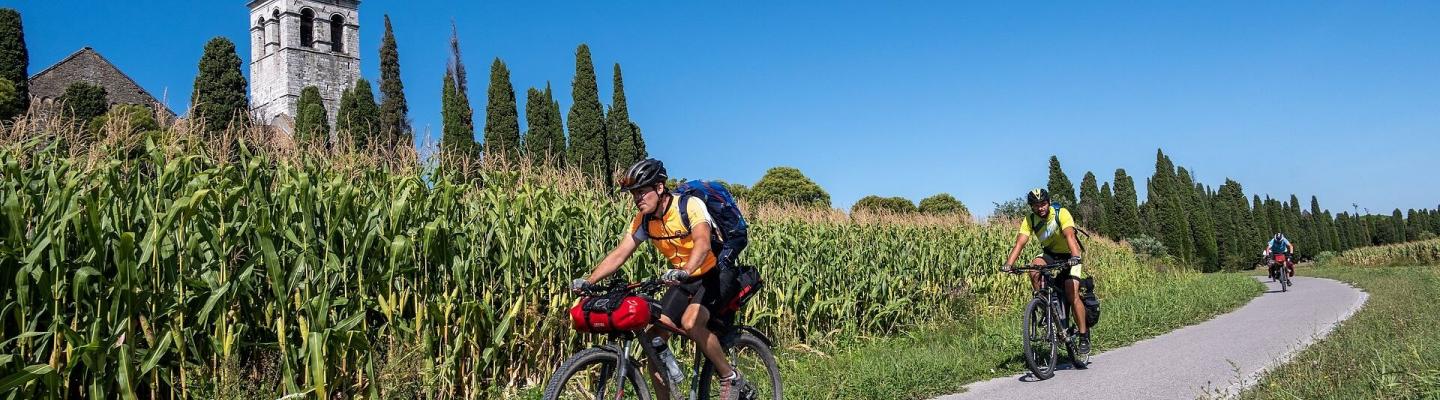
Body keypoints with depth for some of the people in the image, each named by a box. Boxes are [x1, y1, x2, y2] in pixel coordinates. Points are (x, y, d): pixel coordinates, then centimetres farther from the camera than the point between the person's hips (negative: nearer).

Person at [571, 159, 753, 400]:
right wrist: (588, 281, -21)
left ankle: (732, 378, -11)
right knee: (654, 338, -7)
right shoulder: (643, 220, -4)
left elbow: (702, 243, -40)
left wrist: (684, 272, -58)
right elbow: (619, 254, -7)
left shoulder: (690, 206, -23)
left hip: (716, 273, -7)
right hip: (683, 280, 7)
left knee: (690, 323, -31)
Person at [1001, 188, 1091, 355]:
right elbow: (1020, 242, -23)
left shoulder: (1061, 213, -24)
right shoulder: (1030, 220, -13)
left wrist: (1075, 256, -55)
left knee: (1072, 294, -18)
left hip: (1069, 255, -3)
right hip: (1049, 253, 4)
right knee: (1034, 269, -29)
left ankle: (1084, 334, -5)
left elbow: (1070, 236, -38)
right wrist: (1009, 263, -39)